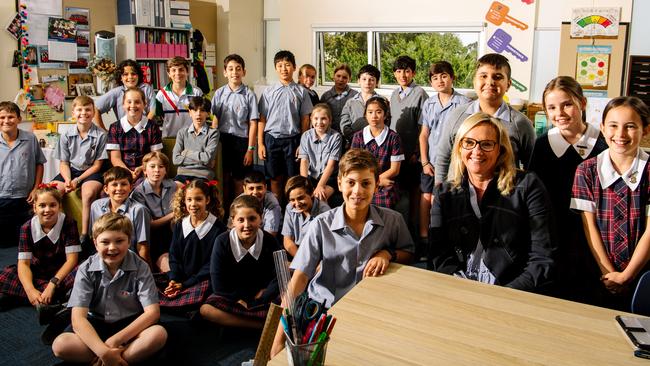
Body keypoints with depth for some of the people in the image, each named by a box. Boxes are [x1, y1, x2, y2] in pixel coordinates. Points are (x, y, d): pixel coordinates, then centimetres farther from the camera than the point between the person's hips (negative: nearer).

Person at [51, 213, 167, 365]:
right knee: (60, 345, -27)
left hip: (129, 324, -1)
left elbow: (152, 312, -17)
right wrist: (104, 352, -33)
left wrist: (115, 340, -26)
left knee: (159, 334, -31)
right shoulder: (86, 270, -11)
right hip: (96, 324, 1)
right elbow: (78, 317, -20)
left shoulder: (140, 268, -12)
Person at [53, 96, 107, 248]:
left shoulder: (101, 135, -6)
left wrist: (78, 180, -15)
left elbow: (97, 164, -6)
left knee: (88, 193, -34)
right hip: (71, 170, 4)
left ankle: (84, 235, -24)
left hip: (91, 172, -4)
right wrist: (67, 180, -14)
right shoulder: (66, 136, 5)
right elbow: (64, 163, 7)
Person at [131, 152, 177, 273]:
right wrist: (171, 215, -13)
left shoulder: (173, 186, 6)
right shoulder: (138, 193, -6)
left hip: (173, 232, 4)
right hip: (154, 237, -4)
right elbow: (149, 225, -7)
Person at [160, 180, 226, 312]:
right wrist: (174, 280, -10)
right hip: (180, 277, 4)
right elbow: (174, 256, 10)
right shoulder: (179, 225, 11)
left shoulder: (218, 228, -5)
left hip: (204, 280, -4)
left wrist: (185, 284, -13)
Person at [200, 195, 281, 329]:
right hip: (233, 297, 1)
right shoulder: (222, 242, -11)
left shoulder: (269, 241, -8)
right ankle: (264, 324, -27)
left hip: (263, 298, 0)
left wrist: (257, 302, -14)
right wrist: (241, 300, -15)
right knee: (205, 309, -31)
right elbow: (219, 285, -10)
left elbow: (279, 278, -7)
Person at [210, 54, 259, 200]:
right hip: (222, 139, 3)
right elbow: (215, 119, 7)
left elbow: (253, 124, -5)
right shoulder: (219, 93, 4)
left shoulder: (249, 95, -4)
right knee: (224, 178, 11)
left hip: (241, 140, -2)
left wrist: (250, 149, -8)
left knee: (239, 181, 6)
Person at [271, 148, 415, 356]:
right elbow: (299, 278, -11)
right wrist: (279, 339, -19)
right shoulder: (321, 225, -8)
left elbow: (409, 254, 14)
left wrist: (388, 253, -10)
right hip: (324, 308, -1)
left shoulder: (393, 221, -3)